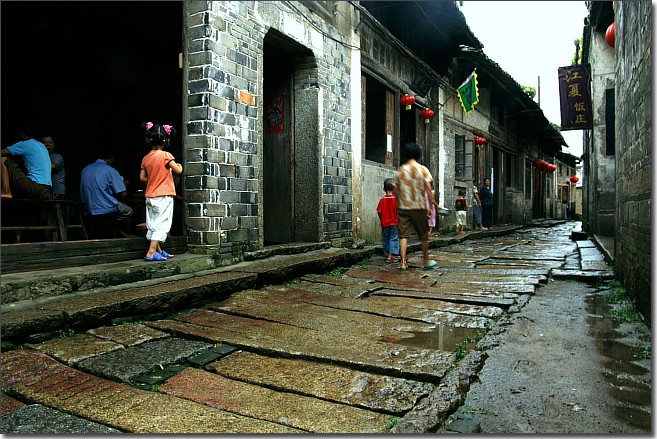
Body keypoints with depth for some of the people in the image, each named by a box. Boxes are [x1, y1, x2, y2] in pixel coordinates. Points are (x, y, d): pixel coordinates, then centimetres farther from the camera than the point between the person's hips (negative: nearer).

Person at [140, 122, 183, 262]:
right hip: (164, 195, -6)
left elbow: (142, 178, 6)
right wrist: (180, 166, 8)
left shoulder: (146, 157, 5)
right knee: (162, 224, -3)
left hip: (150, 195, 6)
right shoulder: (165, 155, -11)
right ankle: (151, 253, -10)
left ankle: (159, 251, 23)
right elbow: (178, 171, -14)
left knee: (153, 224, 13)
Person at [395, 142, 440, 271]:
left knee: (403, 235, 3)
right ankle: (426, 262, 22)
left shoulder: (400, 170, 5)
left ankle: (403, 263, -4)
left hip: (403, 207, 2)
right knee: (424, 236, 12)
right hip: (419, 207, -2)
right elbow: (429, 189, -7)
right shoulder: (423, 169, -2)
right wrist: (431, 206, -3)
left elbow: (396, 190, 6)